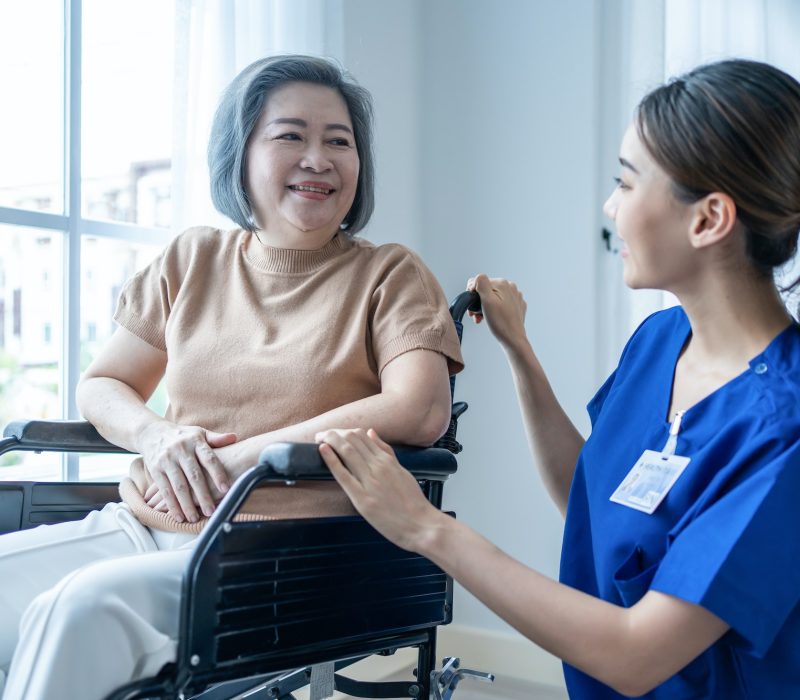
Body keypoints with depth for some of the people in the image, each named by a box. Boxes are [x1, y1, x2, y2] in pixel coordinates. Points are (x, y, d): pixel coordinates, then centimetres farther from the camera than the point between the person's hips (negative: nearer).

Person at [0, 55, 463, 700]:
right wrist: (154, 435, -6)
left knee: (84, 603, -31)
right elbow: (101, 386, 19)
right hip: (148, 525, 5)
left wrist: (241, 457, -15)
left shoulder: (390, 276, 3)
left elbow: (422, 413, -13)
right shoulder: (193, 260, 15)